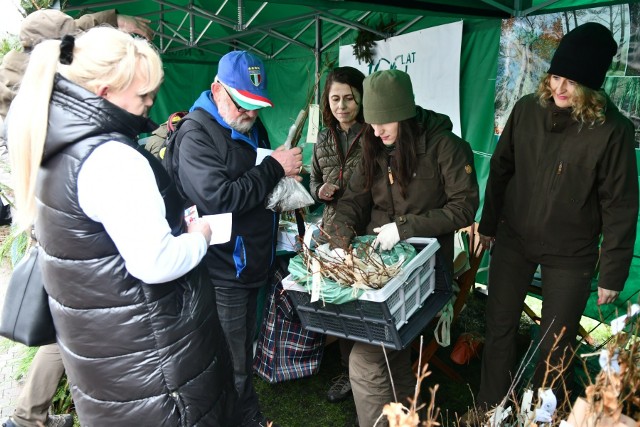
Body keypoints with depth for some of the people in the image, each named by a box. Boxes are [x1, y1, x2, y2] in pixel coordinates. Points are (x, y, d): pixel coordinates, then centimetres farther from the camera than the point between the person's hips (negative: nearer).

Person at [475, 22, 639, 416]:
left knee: (556, 346, 10)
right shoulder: (527, 109, -5)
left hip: (570, 255, -3)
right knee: (499, 330, 14)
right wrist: (488, 224, 10)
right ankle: (489, 411, 34)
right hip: (512, 240, 3)